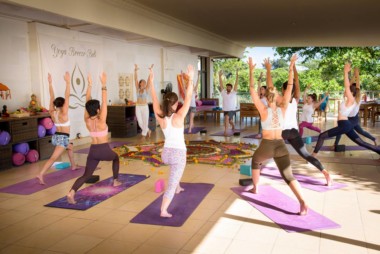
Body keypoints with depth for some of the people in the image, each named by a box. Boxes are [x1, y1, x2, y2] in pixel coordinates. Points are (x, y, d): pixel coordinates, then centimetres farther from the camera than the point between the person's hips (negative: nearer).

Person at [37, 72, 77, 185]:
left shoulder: (52, 112, 1)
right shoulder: (63, 113, -15)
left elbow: (52, 96, 5)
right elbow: (67, 96, -19)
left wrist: (50, 83, 6)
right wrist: (68, 82, -20)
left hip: (56, 136, 9)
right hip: (62, 138, -9)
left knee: (70, 147, 33)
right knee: (53, 158, -17)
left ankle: (73, 166, 42)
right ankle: (40, 174, -30)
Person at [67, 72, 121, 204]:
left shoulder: (87, 121, -2)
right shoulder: (101, 120, -15)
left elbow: (87, 102, 3)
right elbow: (104, 102, -15)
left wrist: (89, 85, 4)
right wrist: (103, 85, -16)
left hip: (93, 151, 3)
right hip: (104, 150, -3)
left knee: (86, 175, 4)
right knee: (116, 157, 31)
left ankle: (71, 192, -20)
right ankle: (115, 181, 37)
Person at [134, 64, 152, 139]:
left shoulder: (146, 89, 2)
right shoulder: (137, 89, 5)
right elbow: (136, 79, -1)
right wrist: (136, 71, -10)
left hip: (145, 107, -2)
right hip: (138, 107, 2)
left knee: (145, 122, 0)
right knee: (140, 123, 6)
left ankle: (143, 135, 12)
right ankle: (148, 131, 30)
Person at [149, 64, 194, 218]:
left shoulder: (160, 117, -5)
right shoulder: (178, 117, -16)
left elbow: (154, 100, 3)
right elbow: (188, 98, -16)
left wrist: (151, 81, 6)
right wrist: (191, 79, -16)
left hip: (166, 152, 6)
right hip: (179, 153, -5)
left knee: (176, 170, 40)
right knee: (171, 184, -2)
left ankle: (178, 188, 54)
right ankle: (163, 211, -12)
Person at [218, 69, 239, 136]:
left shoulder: (233, 93, -8)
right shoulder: (223, 93, -1)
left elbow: (236, 84, -14)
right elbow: (221, 84, -4)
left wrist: (237, 75, -20)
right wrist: (220, 76, -9)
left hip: (232, 110, -5)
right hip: (225, 110, 5)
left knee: (226, 117, -31)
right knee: (229, 121, 23)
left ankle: (225, 131, -29)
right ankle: (233, 126, 57)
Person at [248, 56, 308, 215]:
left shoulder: (264, 110, -10)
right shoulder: (282, 109, -2)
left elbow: (252, 90, -9)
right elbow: (289, 88, 1)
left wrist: (251, 71, -8)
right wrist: (291, 68, 1)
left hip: (266, 146, -2)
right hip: (281, 146, 2)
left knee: (255, 161, 31)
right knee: (288, 176, 1)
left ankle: (255, 188, 41)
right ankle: (303, 203, -18)